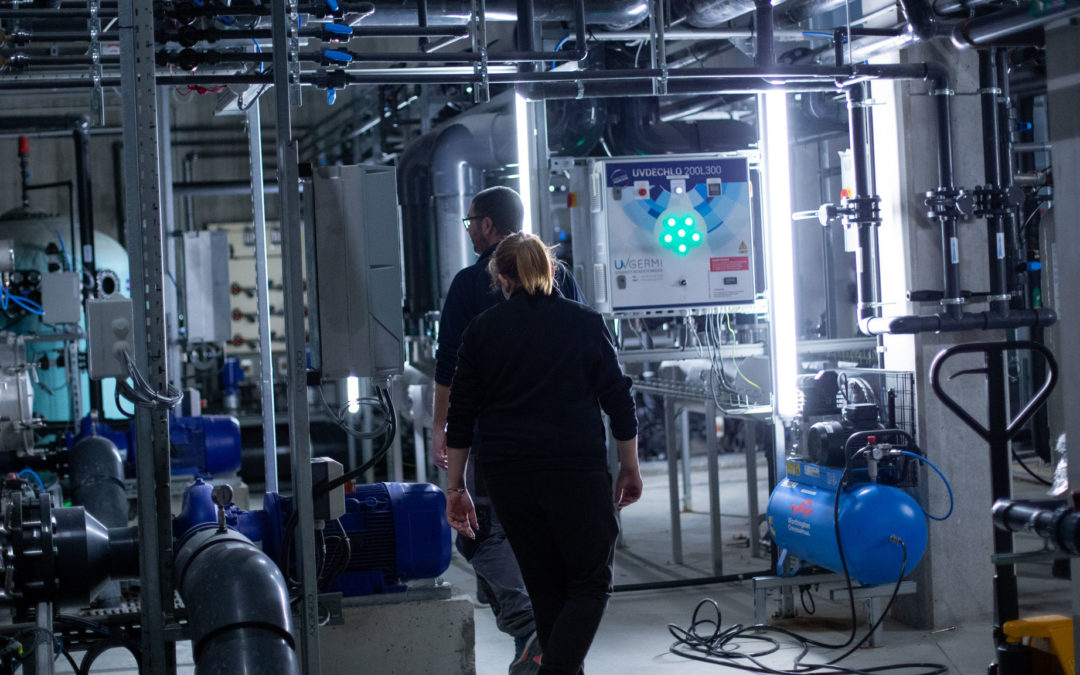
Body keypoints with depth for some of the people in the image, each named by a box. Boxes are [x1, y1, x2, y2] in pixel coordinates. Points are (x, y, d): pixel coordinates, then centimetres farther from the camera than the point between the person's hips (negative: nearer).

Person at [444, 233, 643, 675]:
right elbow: (618, 401, 1)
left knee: (546, 588, 13)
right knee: (590, 584, 3)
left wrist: (456, 486, 10)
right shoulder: (585, 323, 1)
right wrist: (630, 469, 11)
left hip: (508, 476, 3)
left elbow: (461, 415, 4)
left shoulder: (481, 330, 4)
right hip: (576, 471, -3)